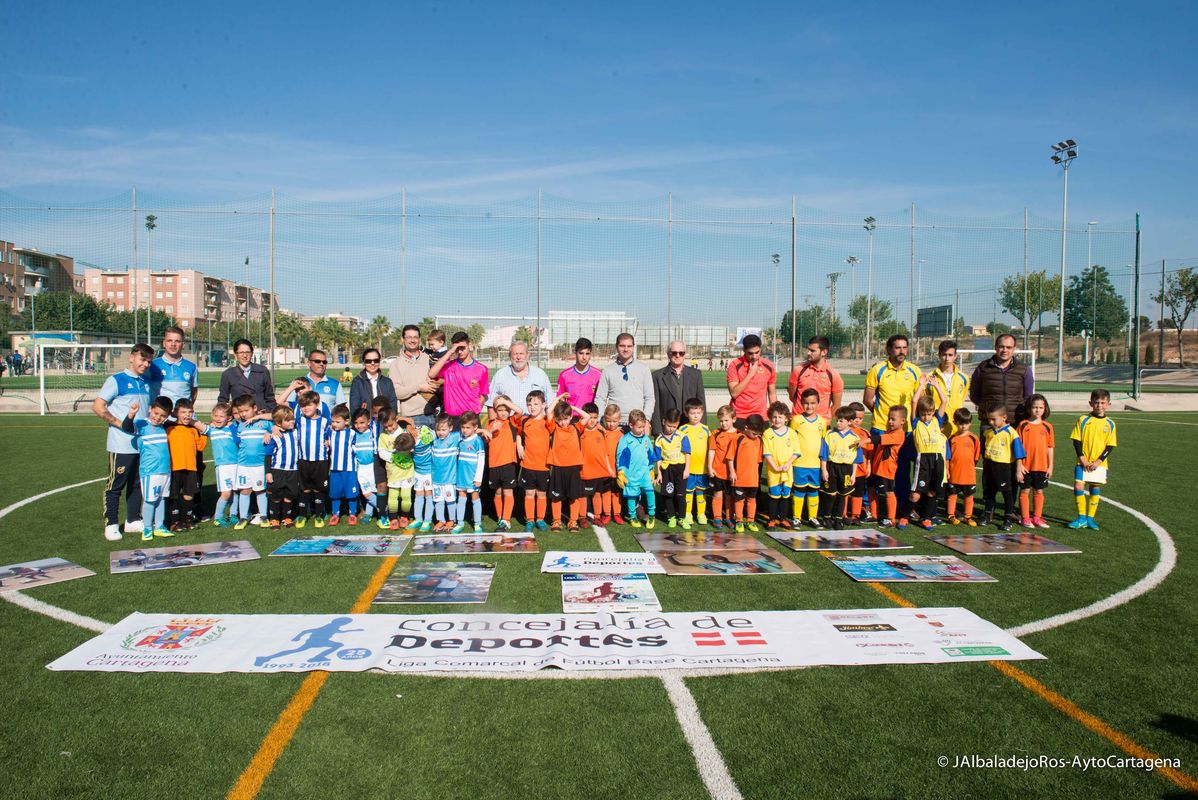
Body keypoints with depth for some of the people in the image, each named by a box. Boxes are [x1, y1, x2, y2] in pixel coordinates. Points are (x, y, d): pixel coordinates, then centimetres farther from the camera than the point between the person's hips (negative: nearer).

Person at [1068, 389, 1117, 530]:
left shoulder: (1110, 424, 1)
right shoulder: (1083, 420, -2)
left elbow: (1110, 446, 0)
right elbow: (1076, 440, -2)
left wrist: (1098, 462, -10)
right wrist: (1083, 459, -10)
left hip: (1099, 463, 1)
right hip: (1083, 462, -1)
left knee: (1095, 489, 6)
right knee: (1078, 487, -9)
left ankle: (1090, 518, 19)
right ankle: (1081, 518, 3)